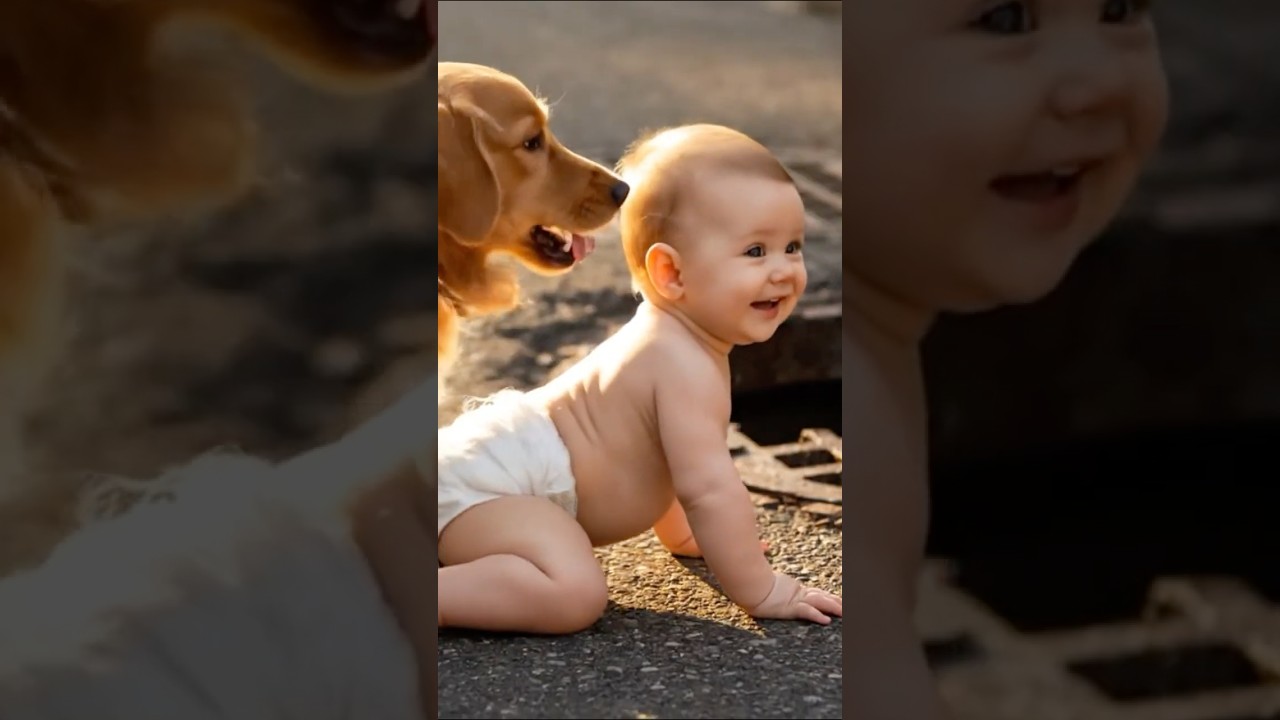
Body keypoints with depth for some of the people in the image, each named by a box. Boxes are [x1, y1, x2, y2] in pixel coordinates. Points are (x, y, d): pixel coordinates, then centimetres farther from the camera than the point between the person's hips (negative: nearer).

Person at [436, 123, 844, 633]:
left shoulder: (670, 341, 13)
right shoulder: (685, 366, -20)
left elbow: (664, 456, 30)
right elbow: (708, 486, -25)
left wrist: (681, 535, 38)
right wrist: (760, 592, -18)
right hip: (496, 474, -11)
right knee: (573, 594, -34)